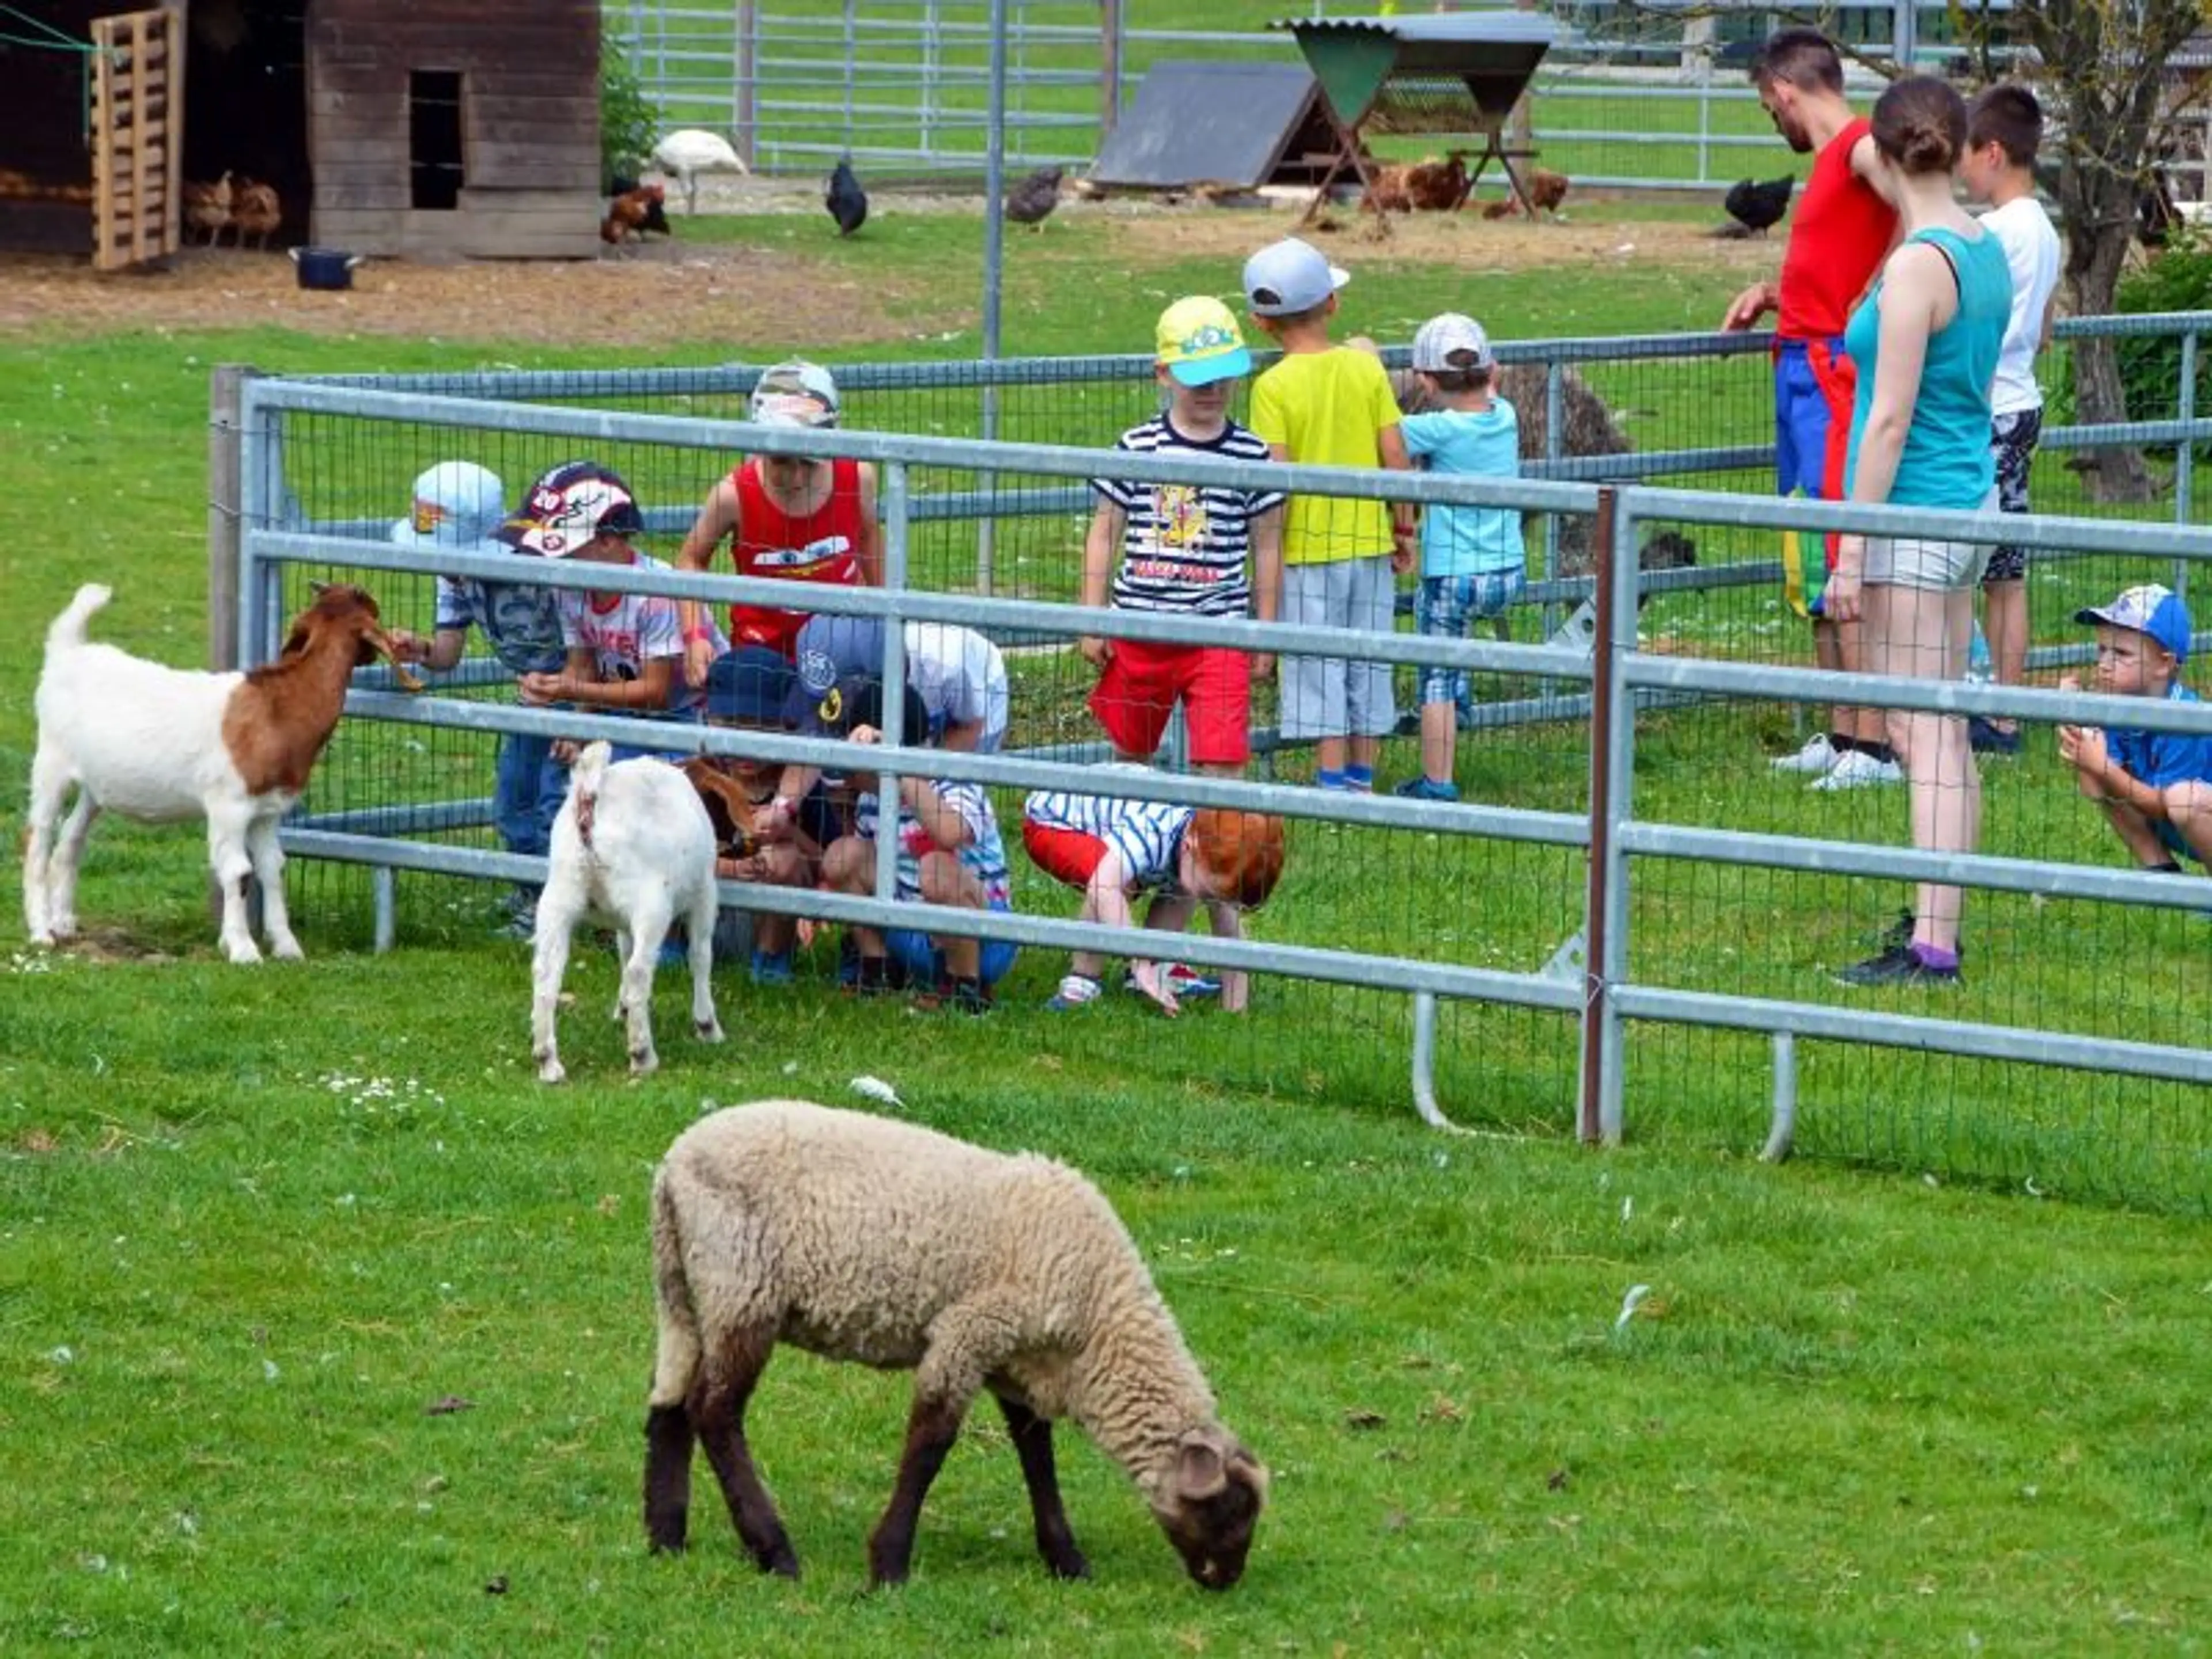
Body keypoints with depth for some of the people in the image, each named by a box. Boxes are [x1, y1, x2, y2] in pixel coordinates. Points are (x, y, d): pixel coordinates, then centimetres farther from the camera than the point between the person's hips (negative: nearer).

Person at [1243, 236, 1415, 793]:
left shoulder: (1274, 387, -12)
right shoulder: (1367, 368, -1)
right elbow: (1396, 456, -1)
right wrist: (1404, 527, 10)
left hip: (1310, 546, -4)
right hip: (1370, 539, 4)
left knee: (1321, 668, 2)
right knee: (1369, 664, 12)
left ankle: (1333, 784, 3)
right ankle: (1362, 780, 18)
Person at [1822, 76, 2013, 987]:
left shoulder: (1917, 265, -17)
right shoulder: (1989, 253, 8)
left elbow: (1891, 419, -19)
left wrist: (1851, 555, -16)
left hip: (1910, 515, -9)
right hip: (1968, 508, 9)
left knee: (1924, 737, -9)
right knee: (1947, 734, 14)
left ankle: (1931, 947, -10)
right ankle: (1940, 926, 20)